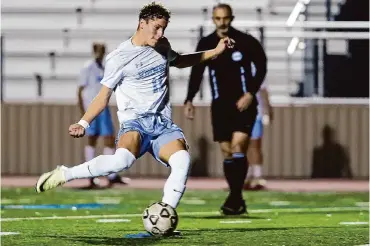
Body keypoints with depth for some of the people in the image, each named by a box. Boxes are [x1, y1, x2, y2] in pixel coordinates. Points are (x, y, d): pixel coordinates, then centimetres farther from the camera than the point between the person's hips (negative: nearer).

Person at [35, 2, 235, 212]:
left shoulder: (162, 47, 15)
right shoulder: (120, 57, -3)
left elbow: (178, 61, 38)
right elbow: (104, 95, 2)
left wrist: (215, 51, 34)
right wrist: (83, 123, -10)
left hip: (163, 124, 5)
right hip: (135, 122, -5)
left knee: (182, 161, -27)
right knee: (122, 160, -38)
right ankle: (63, 175, -21)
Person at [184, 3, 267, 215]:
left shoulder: (246, 42, -6)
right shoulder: (206, 44, 3)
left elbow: (261, 67, 0)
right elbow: (197, 72, 10)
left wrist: (250, 94, -10)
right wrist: (189, 100, 0)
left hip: (243, 104, -3)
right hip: (220, 105, 3)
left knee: (238, 147, -17)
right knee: (227, 152, 3)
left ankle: (235, 198, -15)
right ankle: (237, 202, 10)